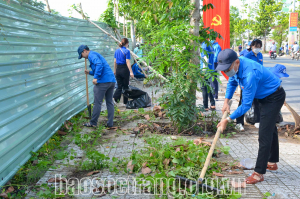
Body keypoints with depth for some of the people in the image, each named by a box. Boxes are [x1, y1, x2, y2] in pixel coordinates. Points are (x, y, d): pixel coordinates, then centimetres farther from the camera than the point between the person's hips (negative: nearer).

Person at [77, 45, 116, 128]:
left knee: (97, 103, -1)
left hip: (103, 81, -9)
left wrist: (95, 77, -23)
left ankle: (93, 123, 7)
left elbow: (99, 64, -22)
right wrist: (90, 72, 23)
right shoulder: (96, 54, 27)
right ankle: (110, 123, 13)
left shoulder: (91, 55, -2)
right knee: (109, 102, 11)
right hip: (112, 80, 9)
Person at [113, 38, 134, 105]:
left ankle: (115, 98, -12)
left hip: (118, 69, 5)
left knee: (119, 86, 10)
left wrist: (115, 70, 20)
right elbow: (127, 62, -15)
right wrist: (131, 72, -16)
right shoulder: (127, 51, -10)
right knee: (125, 86, 7)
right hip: (124, 69, -5)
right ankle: (125, 102, 15)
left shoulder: (117, 51, 7)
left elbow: (115, 61, 11)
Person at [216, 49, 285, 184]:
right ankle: (272, 163, 38)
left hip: (274, 98, -10)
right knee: (270, 129, 21)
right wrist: (226, 101, -2)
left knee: (264, 135, -12)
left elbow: (246, 105, -33)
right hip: (265, 97, 10)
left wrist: (228, 120, -28)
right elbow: (232, 82, 10)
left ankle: (259, 173, -5)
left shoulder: (250, 75, -39)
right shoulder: (236, 65, -11)